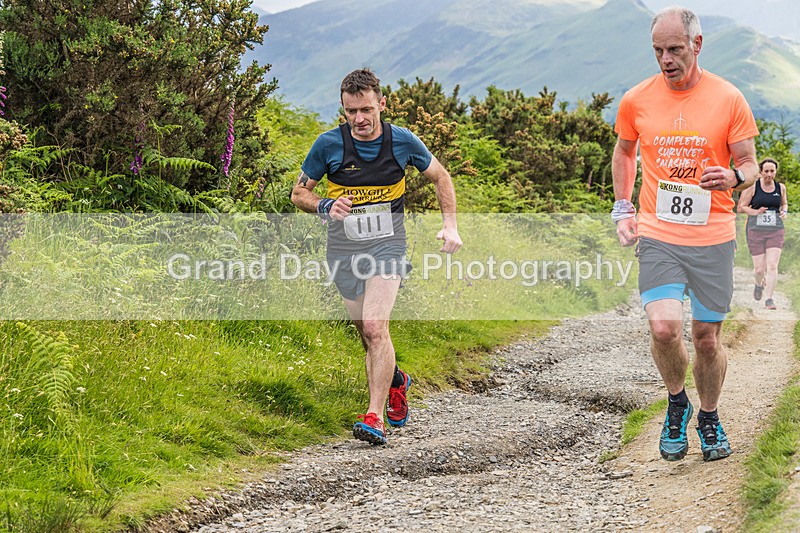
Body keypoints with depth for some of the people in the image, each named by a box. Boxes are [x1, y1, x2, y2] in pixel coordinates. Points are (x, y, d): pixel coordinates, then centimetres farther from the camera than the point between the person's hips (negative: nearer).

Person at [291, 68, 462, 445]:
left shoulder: (402, 141, -8)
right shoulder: (329, 144, -9)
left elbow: (440, 177, 9)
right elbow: (299, 192, 2)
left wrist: (450, 225, -1)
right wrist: (325, 206, -19)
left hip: (387, 245, -2)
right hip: (343, 249, 2)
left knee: (374, 327, -21)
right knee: (368, 334, 11)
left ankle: (375, 418, -21)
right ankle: (396, 382, 43)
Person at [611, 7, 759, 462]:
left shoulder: (729, 99, -2)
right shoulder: (636, 101, 2)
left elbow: (749, 164, 4)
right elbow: (624, 152, 20)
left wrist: (734, 177, -20)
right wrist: (623, 210, 11)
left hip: (713, 236, 0)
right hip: (657, 235, 0)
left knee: (707, 339, 7)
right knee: (664, 328, -18)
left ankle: (710, 418, 32)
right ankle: (677, 404, 10)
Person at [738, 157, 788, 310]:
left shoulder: (781, 187, 7)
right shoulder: (752, 187, -4)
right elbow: (741, 207, -1)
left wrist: (784, 211, 2)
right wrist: (756, 212, -18)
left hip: (775, 231, 2)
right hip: (756, 231, -2)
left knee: (772, 266, -13)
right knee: (759, 269, 1)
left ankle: (769, 299, -7)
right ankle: (759, 284, 37)